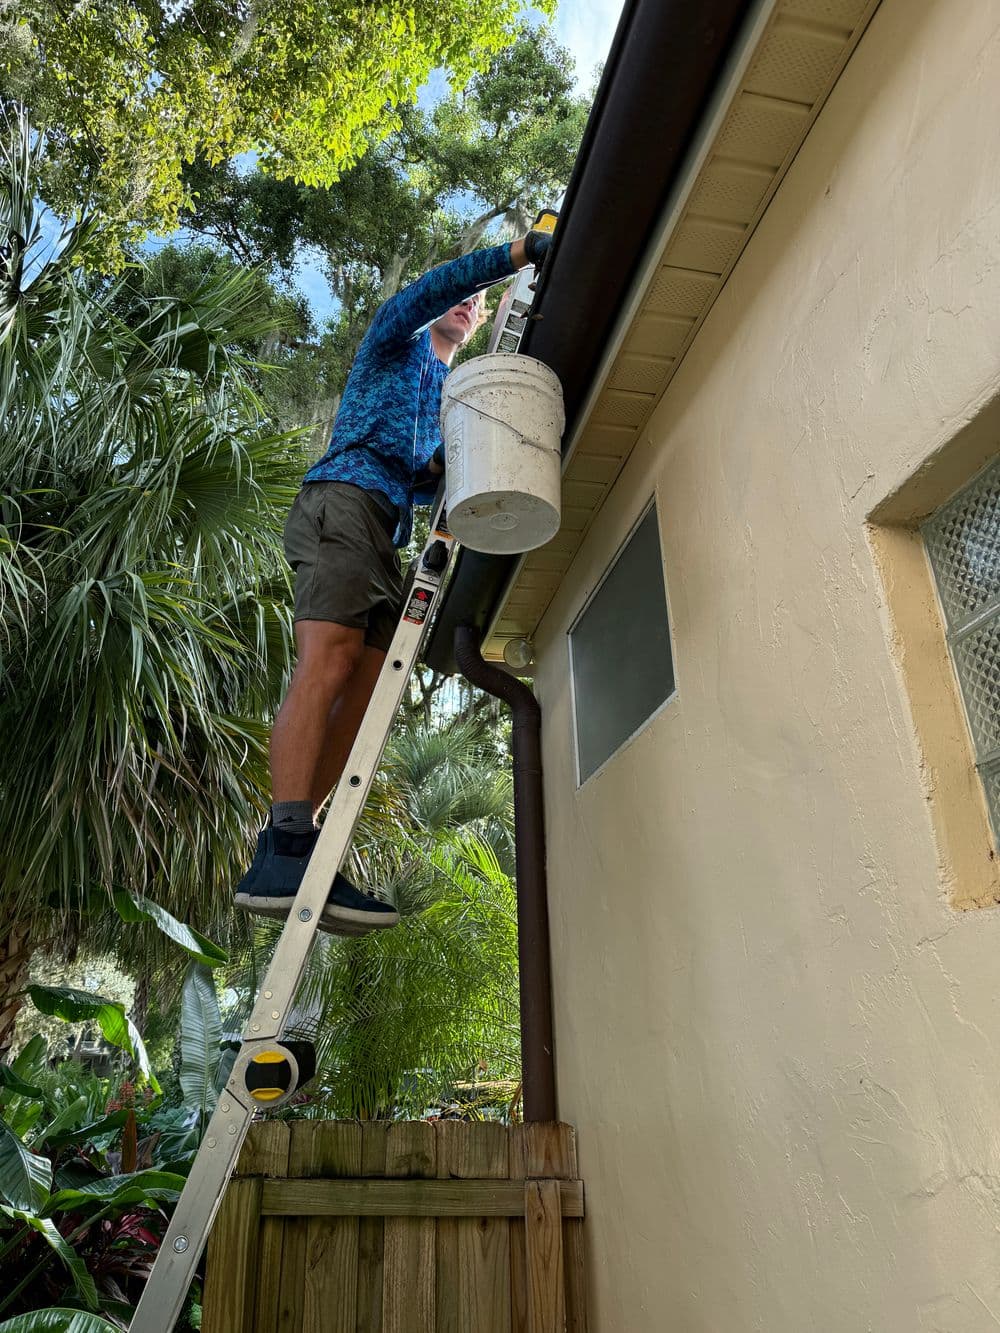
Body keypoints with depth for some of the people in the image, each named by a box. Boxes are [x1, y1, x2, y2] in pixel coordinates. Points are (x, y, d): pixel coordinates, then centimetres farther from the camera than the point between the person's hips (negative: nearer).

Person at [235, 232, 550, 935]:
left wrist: (444, 466, 6)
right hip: (346, 496, -7)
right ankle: (287, 854, -35)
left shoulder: (456, 396, 36)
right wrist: (515, 253, -3)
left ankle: (280, 859, -15)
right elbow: (423, 291, -1)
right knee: (331, 660, -25)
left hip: (389, 532, 7)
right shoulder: (395, 347, 21)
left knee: (365, 688, -10)